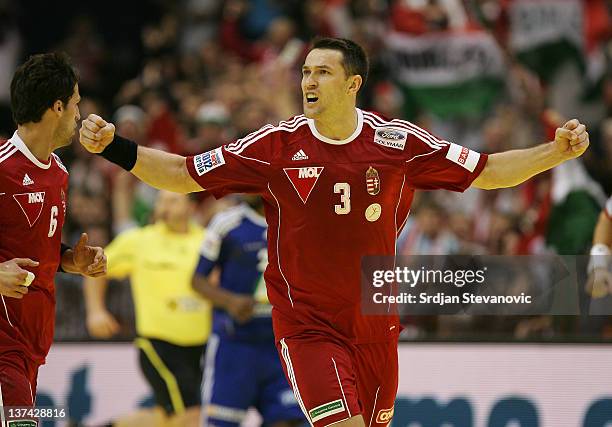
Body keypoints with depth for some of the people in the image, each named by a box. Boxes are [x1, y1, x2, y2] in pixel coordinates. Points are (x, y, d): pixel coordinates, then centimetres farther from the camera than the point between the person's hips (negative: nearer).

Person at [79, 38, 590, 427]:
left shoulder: (398, 141, -4)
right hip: (307, 325, -3)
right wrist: (116, 148, -15)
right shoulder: (278, 145, -7)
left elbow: (486, 172, 4)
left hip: (375, 324, 3)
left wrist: (557, 151, -8)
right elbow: (183, 174, -4)